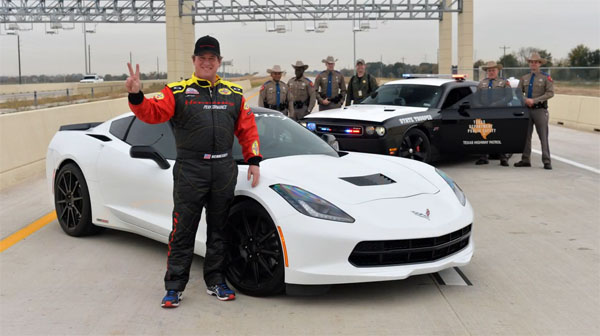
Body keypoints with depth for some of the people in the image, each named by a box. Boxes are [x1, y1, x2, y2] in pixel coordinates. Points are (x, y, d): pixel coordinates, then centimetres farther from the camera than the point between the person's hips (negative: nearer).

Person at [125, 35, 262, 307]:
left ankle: (215, 282, 24)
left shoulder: (234, 94, 12)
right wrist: (136, 95, -30)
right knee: (183, 231, 0)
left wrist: (254, 161, 5)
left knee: (219, 229, 11)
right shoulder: (177, 92, 3)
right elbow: (153, 112, -11)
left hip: (224, 170, 3)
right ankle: (174, 287, 10)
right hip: (189, 170, -3)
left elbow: (247, 129, 12)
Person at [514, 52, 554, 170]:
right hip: (527, 109, 4)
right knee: (526, 136, 6)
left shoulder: (546, 77, 1)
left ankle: (547, 162, -3)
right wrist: (525, 100, -10)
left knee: (543, 137, -4)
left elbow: (550, 93, -9)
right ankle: (526, 160, 13)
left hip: (540, 110, -4)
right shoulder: (524, 78, 14)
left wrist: (534, 100, -16)